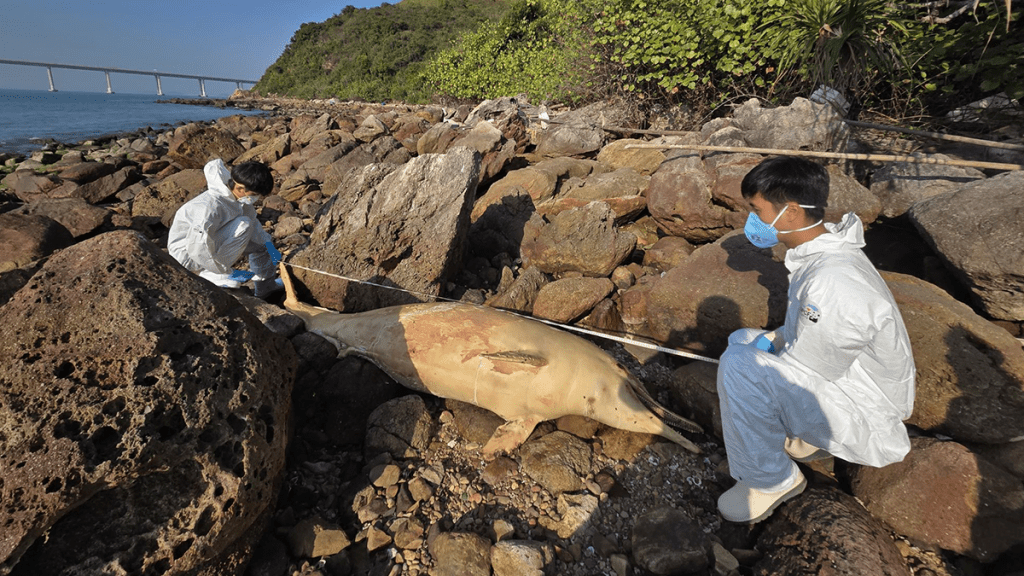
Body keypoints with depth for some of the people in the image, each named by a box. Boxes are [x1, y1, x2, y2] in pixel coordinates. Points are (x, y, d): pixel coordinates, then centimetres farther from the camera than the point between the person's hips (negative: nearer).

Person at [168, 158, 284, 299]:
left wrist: (268, 245, -5)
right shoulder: (211, 207, -35)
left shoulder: (239, 195, -9)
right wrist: (227, 272, -25)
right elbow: (197, 249, -33)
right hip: (186, 253, -9)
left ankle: (265, 285, 26)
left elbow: (252, 220, 7)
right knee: (243, 225, -27)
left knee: (261, 240, 12)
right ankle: (214, 275, -18)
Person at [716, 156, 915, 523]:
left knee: (739, 366, -28)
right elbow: (805, 335, 14)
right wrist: (773, 341, -1)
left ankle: (771, 481, -6)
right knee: (742, 339, 12)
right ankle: (811, 437, 13)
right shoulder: (816, 251, -1)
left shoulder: (834, 282, -32)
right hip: (842, 380, 10)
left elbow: (803, 374, -24)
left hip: (868, 422, -10)